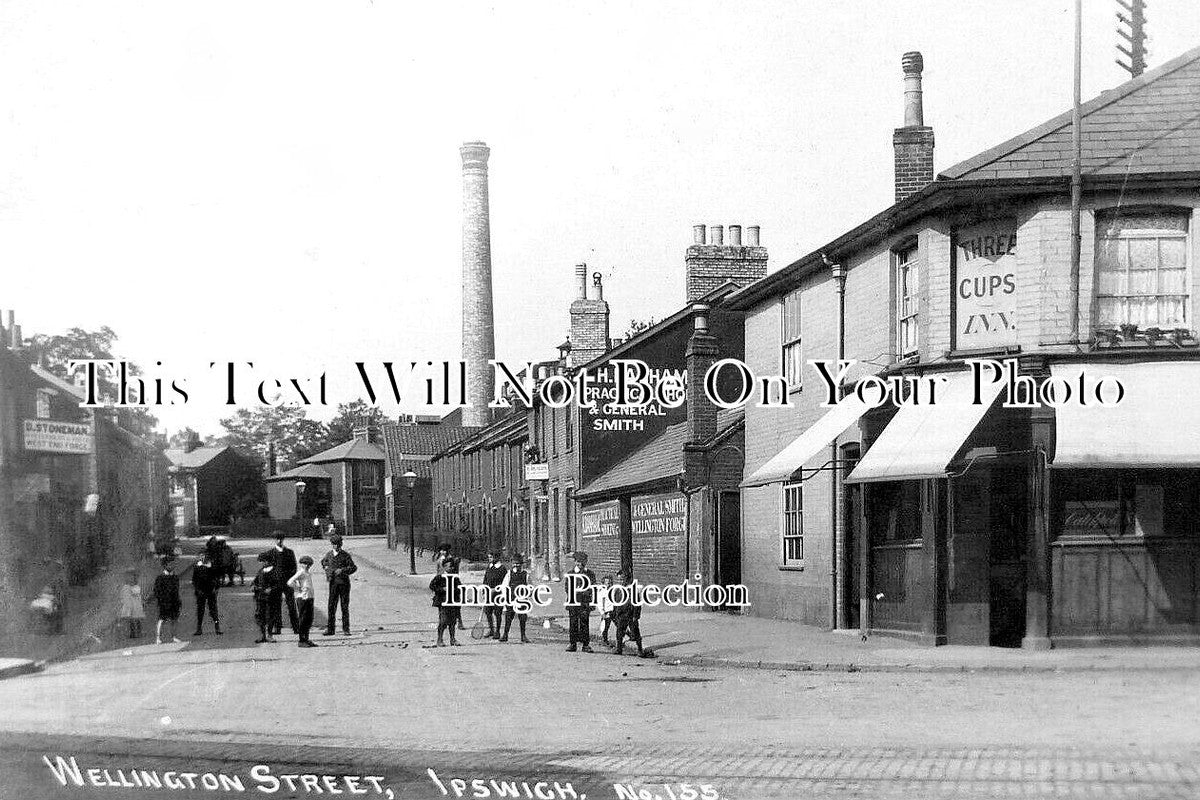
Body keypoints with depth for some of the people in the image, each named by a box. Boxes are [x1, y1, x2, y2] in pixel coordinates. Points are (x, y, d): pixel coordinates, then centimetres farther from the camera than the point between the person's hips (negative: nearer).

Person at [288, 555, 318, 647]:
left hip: (309, 598, 9)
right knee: (302, 620, -4)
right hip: (302, 598, -9)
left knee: (309, 619, 11)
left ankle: (306, 639, 18)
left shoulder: (306, 573, 16)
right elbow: (289, 583, -20)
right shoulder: (300, 572, -11)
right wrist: (299, 589, -13)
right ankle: (301, 641, -1)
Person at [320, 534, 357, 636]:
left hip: (344, 583, -2)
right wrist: (326, 567, 10)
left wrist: (342, 570, -19)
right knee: (331, 606, -1)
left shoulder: (345, 555, -3)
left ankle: (346, 629, 7)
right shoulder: (329, 555, 7)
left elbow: (354, 567, -8)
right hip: (333, 583, 2)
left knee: (345, 606, 2)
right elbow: (323, 562, 29)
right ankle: (329, 629, 2)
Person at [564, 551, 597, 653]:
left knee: (584, 623, -3)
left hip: (585, 602, -1)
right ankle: (573, 644, 7)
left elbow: (593, 588, 6)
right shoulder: (570, 574, 10)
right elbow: (566, 587, 6)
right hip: (573, 602, 1)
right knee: (573, 623, 1)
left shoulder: (590, 574, 9)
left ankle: (586, 644, 1)